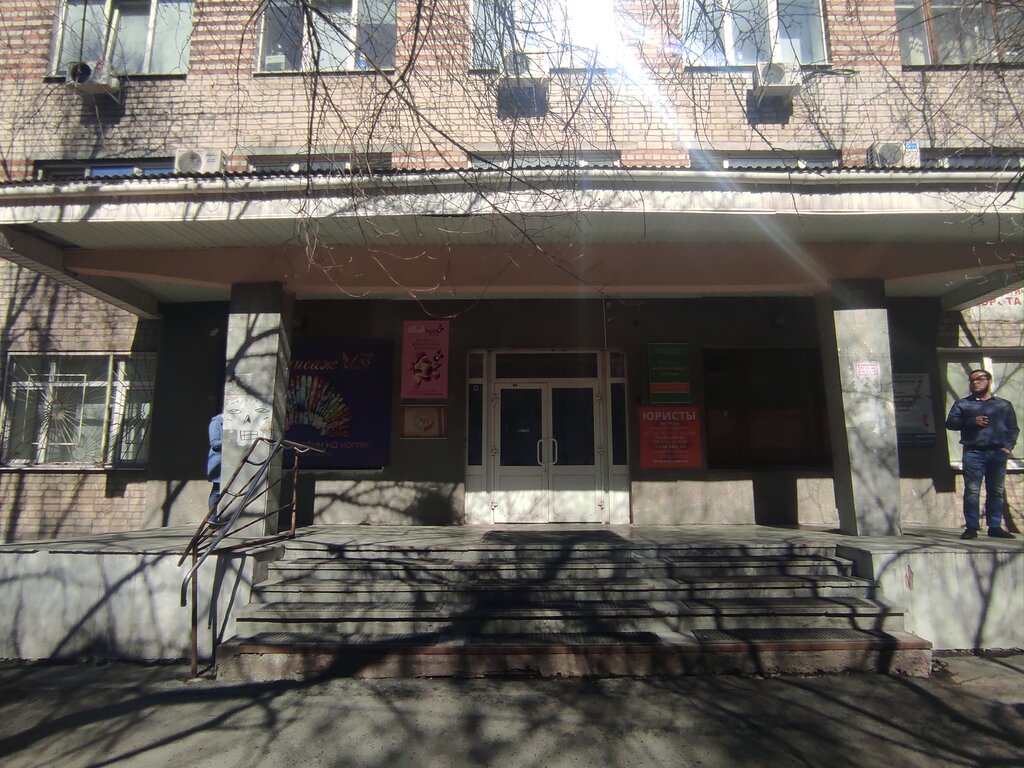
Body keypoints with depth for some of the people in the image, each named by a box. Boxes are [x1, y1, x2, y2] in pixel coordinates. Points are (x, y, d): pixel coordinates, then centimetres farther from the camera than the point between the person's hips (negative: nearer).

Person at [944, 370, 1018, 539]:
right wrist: (972, 421, -11)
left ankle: (995, 526, 13)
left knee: (997, 491, 5)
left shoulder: (1004, 404, 16)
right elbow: (950, 422, 2)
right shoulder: (962, 404, 11)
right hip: (973, 453, -2)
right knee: (972, 491, -6)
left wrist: (1009, 446, -1)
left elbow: (1013, 428, 13)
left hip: (998, 453, 2)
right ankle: (972, 527, -4)